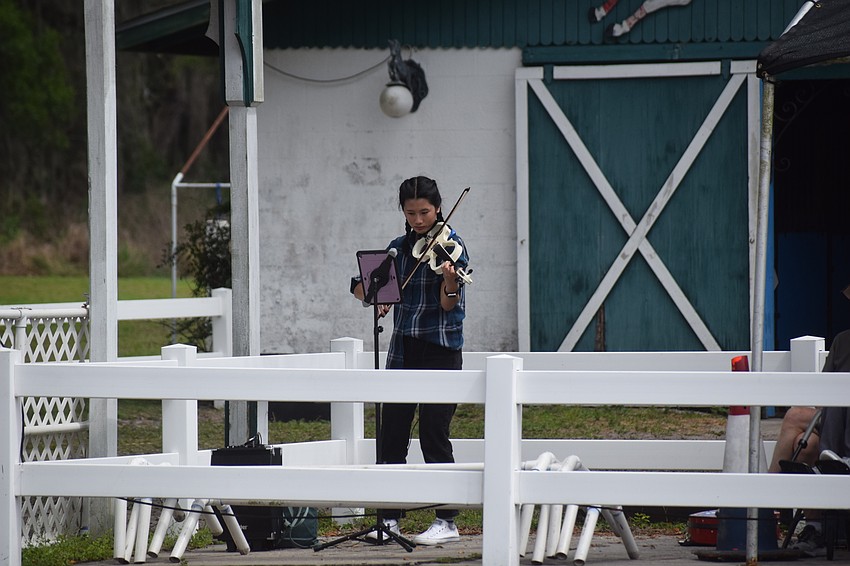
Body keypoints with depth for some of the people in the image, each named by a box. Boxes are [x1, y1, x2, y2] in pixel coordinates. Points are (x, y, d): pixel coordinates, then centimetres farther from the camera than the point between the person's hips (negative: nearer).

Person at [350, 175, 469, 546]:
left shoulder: (450, 246, -7)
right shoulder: (399, 248, 10)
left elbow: (448, 305, -16)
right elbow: (361, 286, 12)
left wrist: (449, 279, -36)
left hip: (440, 349, -6)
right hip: (403, 349, 6)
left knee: (434, 436, -8)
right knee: (391, 436, 4)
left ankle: (447, 522, -3)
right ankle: (390, 518, 10)